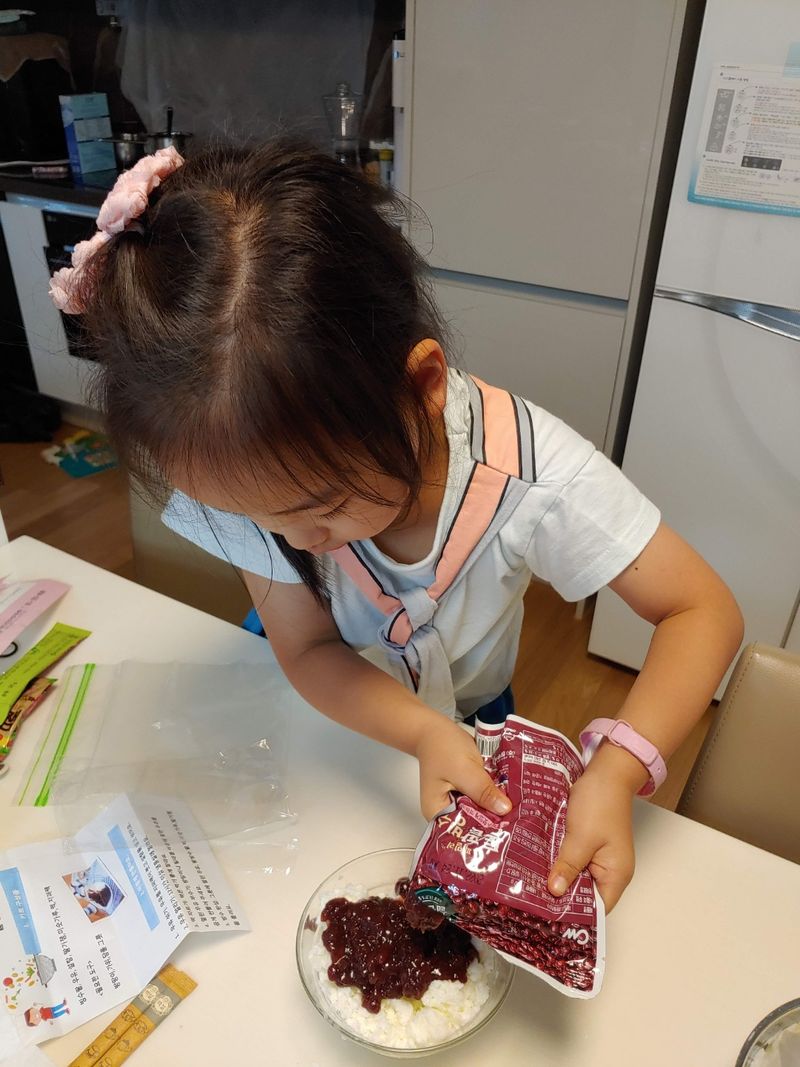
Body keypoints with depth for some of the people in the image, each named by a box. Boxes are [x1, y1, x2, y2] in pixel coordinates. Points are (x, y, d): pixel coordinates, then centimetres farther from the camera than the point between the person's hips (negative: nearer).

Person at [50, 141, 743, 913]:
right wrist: (422, 734, -38)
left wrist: (618, 770, -44)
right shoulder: (248, 473, -31)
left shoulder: (530, 474, -38)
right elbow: (308, 649, -21)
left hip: (467, 721, 1)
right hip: (331, 710, 0)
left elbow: (704, 611, -29)